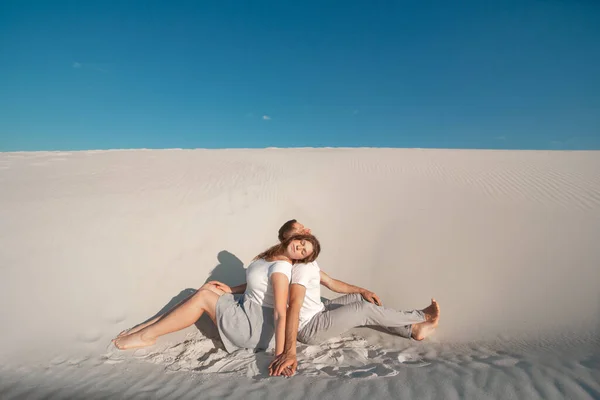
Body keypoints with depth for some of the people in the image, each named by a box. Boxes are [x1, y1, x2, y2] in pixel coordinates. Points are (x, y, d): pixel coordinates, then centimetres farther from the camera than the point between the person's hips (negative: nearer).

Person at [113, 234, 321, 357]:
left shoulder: (281, 266, -23)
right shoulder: (270, 256, 5)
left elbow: (281, 314, -29)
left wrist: (280, 356, -31)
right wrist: (230, 290, 17)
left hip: (257, 325, -9)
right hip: (247, 309, 9)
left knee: (203, 297, -10)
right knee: (208, 288, 5)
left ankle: (147, 336, 2)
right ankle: (149, 325, 8)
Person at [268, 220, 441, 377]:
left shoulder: (308, 261, 7)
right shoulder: (302, 266, -27)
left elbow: (331, 283, 16)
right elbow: (294, 307, -38)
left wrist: (362, 291, 13)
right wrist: (289, 351, -46)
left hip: (317, 313, 10)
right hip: (309, 328, -10)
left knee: (360, 298, 7)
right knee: (365, 309, -13)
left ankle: (412, 329, 9)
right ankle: (421, 316, 5)